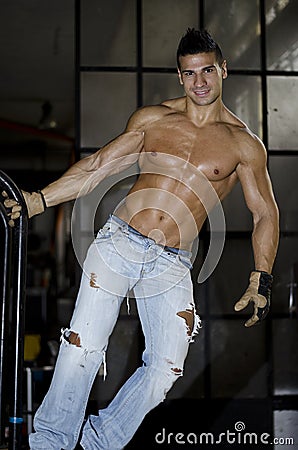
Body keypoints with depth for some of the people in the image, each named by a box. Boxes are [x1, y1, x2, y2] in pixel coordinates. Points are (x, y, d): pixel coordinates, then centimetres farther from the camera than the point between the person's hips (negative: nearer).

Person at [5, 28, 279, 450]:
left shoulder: (244, 144, 5)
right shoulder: (151, 119, 9)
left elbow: (266, 214, 9)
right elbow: (97, 167, 11)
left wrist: (261, 280, 0)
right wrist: (37, 200, 5)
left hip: (172, 264, 0)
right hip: (118, 241, 0)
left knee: (166, 370, -7)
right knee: (82, 347, -7)